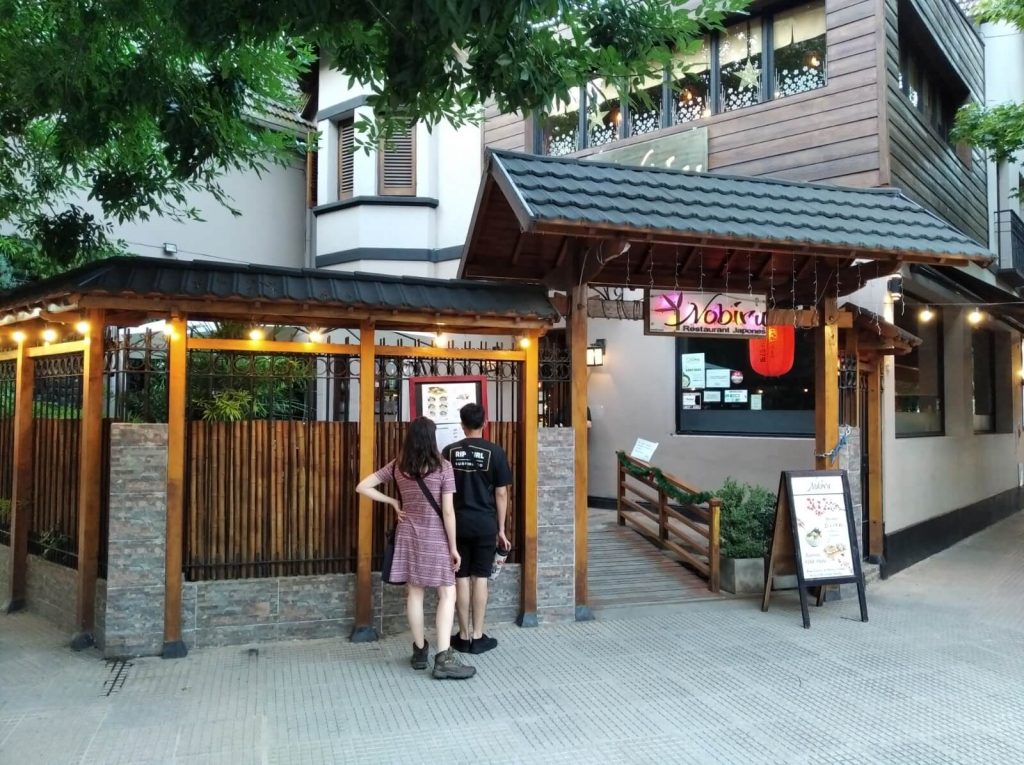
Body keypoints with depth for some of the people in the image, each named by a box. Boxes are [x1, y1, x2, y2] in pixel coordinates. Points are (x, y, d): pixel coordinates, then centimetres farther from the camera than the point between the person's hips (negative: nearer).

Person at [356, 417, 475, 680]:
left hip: (407, 536, 5)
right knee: (447, 594, 0)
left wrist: (392, 502, 5)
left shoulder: (397, 466, 0)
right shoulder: (442, 466, -12)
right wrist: (453, 547, -6)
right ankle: (443, 658, -8)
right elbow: (448, 512, -13)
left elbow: (362, 487, 1)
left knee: (414, 593, 11)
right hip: (435, 538, -4)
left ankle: (419, 651, 19)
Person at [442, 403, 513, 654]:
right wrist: (501, 529, 3)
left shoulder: (449, 451, 0)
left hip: (458, 523, 1)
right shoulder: (495, 452, -5)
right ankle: (478, 637, 9)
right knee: (480, 578, 5)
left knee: (461, 578, 7)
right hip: (485, 523, -1)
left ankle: (464, 636, 14)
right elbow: (501, 493, -4)